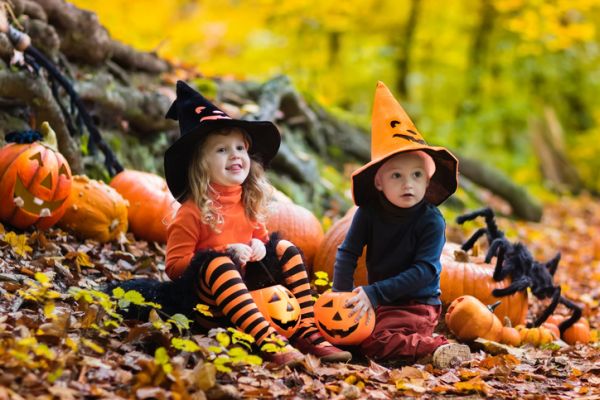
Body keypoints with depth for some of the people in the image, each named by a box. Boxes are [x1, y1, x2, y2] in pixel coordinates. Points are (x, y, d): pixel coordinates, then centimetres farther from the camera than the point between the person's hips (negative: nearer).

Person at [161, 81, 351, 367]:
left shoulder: (248, 202, 6)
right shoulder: (193, 212, -15)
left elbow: (259, 235, 22)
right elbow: (174, 266, -17)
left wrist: (259, 246, -4)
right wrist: (226, 253, -23)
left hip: (245, 282, 8)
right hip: (204, 297, -7)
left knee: (284, 250, 1)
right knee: (218, 264, -35)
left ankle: (306, 331, -10)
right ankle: (267, 340, -50)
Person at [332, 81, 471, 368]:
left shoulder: (431, 221, -16)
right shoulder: (368, 213, -4)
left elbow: (425, 270, -22)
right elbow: (347, 253, -1)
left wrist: (375, 293, -28)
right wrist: (342, 293, -16)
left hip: (417, 304, -7)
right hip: (378, 301, 7)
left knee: (375, 342, -27)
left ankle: (438, 348, -16)